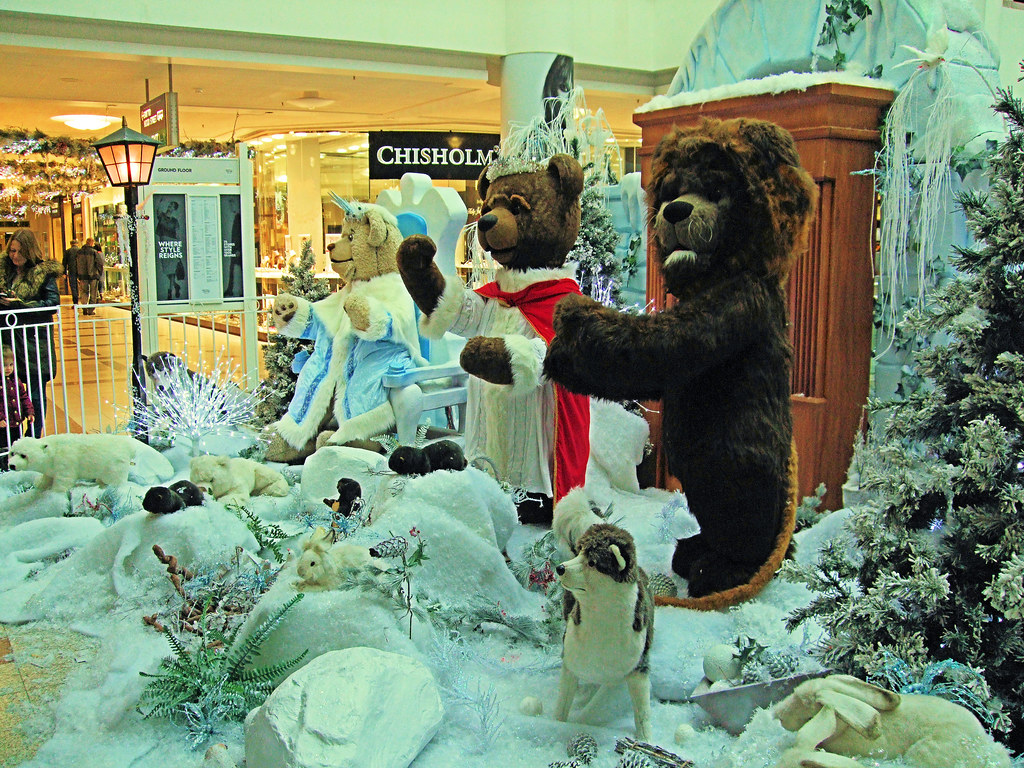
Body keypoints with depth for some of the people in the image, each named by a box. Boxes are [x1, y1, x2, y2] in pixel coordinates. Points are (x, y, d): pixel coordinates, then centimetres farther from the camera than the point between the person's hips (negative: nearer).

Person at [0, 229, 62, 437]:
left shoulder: (44, 272, -3)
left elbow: (53, 303, -11)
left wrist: (20, 304, -18)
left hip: (34, 338, -4)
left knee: (36, 392, 0)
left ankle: (33, 440, 9)